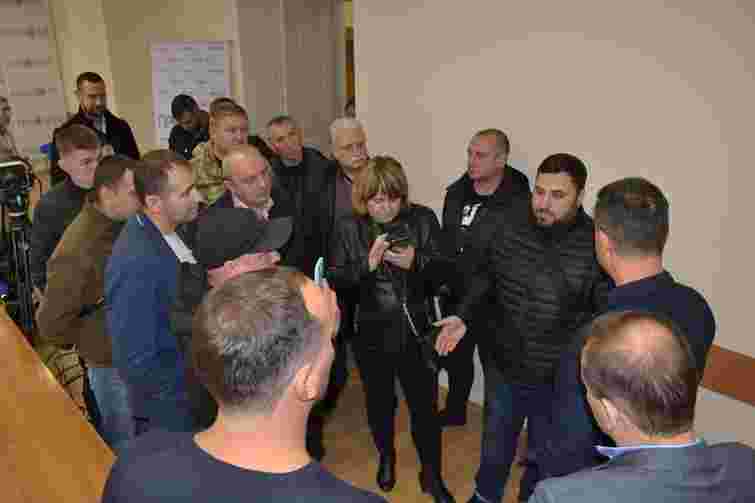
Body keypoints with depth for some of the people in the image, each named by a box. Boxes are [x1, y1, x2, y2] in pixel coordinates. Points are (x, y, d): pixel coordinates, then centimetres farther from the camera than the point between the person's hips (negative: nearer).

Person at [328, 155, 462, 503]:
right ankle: (386, 458, 51)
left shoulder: (423, 220, -7)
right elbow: (334, 280, -10)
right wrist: (367, 264, -26)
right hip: (371, 335, 1)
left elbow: (443, 270, -5)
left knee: (425, 406, 8)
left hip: (415, 333, -1)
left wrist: (416, 262, -25)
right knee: (379, 403, 21)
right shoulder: (348, 228, -6)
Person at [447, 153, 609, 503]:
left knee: (543, 458, 22)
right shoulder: (503, 225, -12)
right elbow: (483, 274, 5)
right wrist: (462, 316, -5)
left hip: (559, 379, -3)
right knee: (496, 444, 28)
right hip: (503, 365, 3)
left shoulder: (598, 246, -21)